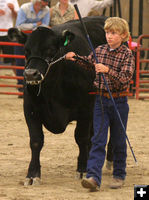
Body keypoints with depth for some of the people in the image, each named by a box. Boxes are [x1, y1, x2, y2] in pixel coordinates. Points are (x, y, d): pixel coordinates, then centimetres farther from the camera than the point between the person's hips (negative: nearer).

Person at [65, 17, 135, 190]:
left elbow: (125, 78, -20)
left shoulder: (127, 55, -9)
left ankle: (119, 175, 25)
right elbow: (87, 62, 24)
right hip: (101, 100, 3)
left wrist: (107, 70, -32)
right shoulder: (99, 50, 5)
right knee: (98, 139, -6)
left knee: (118, 141, 9)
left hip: (119, 102, -3)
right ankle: (93, 177, -15)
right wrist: (73, 58, 7)